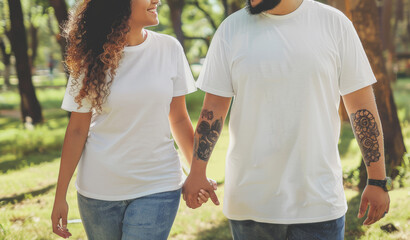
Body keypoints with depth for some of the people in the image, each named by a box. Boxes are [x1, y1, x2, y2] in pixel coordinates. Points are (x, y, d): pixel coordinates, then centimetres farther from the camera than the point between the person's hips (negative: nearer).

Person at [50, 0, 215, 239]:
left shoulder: (170, 49, -2)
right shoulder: (93, 59, -4)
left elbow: (179, 119, 6)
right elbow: (77, 130, -1)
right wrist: (60, 196, -2)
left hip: (158, 185, 0)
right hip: (99, 190, 0)